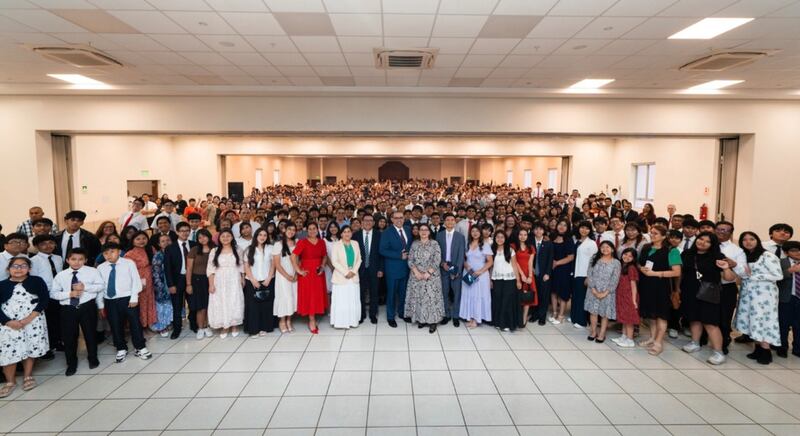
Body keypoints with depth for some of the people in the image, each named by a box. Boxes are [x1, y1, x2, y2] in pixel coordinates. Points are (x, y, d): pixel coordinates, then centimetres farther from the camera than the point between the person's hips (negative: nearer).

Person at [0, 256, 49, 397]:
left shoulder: (37, 281, 2)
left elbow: (44, 300, -5)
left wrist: (29, 318, -15)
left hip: (33, 321, 0)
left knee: (30, 348, 6)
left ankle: (28, 376, 24)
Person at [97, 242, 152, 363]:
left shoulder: (128, 263, -5)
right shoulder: (100, 268, 2)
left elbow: (136, 280, -5)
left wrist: (134, 298, -11)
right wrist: (100, 304, 6)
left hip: (128, 299, -2)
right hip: (110, 301, 3)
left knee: (135, 323, 5)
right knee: (115, 326, 12)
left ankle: (140, 348, 20)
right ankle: (121, 349, 30)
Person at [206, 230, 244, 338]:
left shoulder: (237, 251, 5)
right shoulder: (214, 251, 2)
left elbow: (240, 268, 7)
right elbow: (210, 269, -1)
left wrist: (242, 281, 2)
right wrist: (211, 284, -7)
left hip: (234, 282, 0)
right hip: (219, 283, 0)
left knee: (234, 304, 1)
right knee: (221, 304, 1)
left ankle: (234, 326, 16)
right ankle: (224, 327, 13)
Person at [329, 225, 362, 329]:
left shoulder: (355, 243, 8)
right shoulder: (336, 245, -4)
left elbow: (359, 259, 7)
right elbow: (334, 262, -10)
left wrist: (353, 271, -8)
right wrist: (346, 272, -15)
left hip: (354, 276, 4)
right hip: (341, 277, -4)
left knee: (353, 301, 7)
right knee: (341, 301, -1)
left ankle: (352, 320, 16)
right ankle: (341, 322, 6)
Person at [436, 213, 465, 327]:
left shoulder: (460, 237, -1)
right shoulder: (439, 235, 3)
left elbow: (461, 255, -5)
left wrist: (457, 270, -13)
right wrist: (442, 263, -11)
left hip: (456, 268, -1)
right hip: (443, 268, 1)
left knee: (457, 292, 3)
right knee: (444, 292, 7)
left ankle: (455, 316, 13)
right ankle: (446, 314, 19)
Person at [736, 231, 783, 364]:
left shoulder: (767, 255, -9)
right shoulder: (744, 256, 11)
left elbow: (779, 276, -14)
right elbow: (742, 275, 11)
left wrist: (753, 276, -14)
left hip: (763, 294, -6)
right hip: (748, 294, 6)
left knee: (762, 321, -4)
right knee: (754, 321, 6)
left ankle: (766, 352, 5)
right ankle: (758, 349, 12)